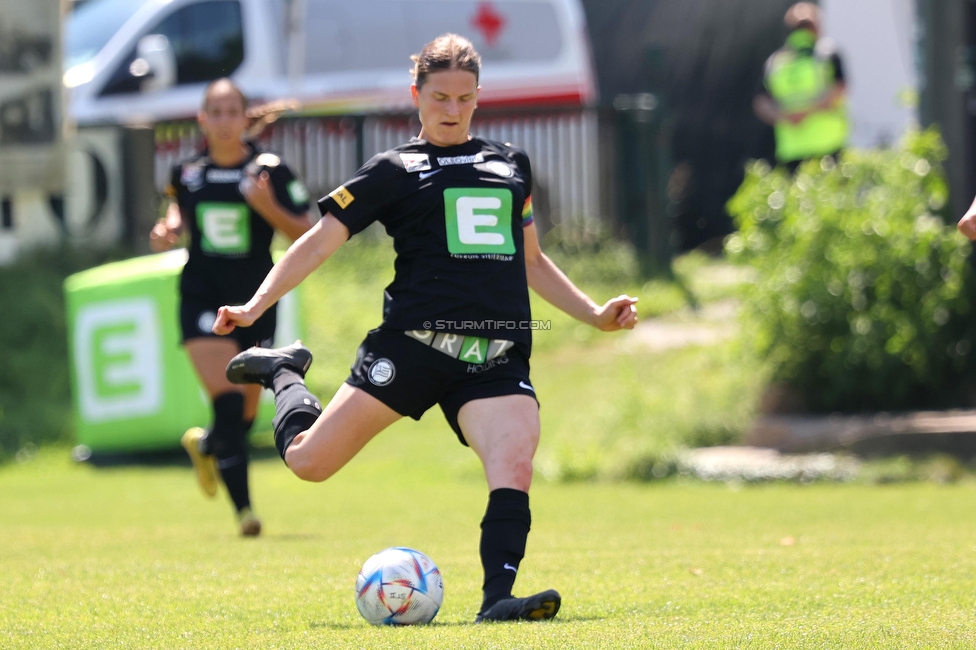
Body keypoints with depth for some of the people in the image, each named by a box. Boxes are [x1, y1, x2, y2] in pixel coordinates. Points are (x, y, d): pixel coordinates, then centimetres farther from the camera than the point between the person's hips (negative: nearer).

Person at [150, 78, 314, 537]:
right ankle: (243, 508, -15)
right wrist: (167, 231, 2)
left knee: (246, 415, 10)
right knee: (228, 403, -18)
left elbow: (305, 234, -6)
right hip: (203, 299, 0)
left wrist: (269, 207, -23)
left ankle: (204, 445, 46)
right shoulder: (187, 174, 2)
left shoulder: (269, 171, -6)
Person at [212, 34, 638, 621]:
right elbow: (321, 242, 4)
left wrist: (595, 314, 23)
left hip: (498, 359, 2)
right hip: (415, 343, -2)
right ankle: (284, 373, 27)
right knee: (308, 461, -4)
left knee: (514, 467, -25)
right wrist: (257, 305, -8)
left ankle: (497, 601, -29)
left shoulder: (512, 165, 21)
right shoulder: (395, 171, 8)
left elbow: (531, 262, 32)